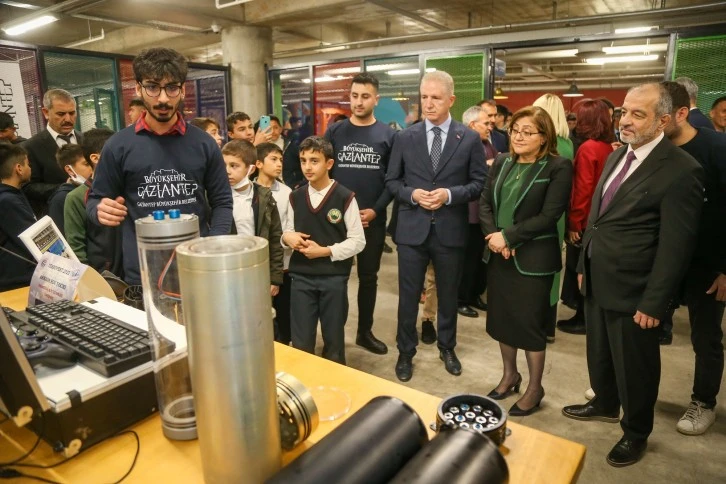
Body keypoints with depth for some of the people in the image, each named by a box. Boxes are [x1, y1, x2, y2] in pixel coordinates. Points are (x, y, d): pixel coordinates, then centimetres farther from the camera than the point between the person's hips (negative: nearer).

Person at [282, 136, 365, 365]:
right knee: (300, 341, 8)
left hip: (334, 277, -3)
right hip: (301, 276, 3)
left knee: (334, 338, 14)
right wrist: (287, 237, -8)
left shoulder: (345, 197, -8)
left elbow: (358, 241, -8)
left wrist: (326, 251, -17)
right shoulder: (295, 197, 5)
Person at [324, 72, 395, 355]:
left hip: (373, 219, 0)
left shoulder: (388, 135, 1)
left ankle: (365, 332, 26)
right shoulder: (334, 132, 2)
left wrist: (375, 209, -11)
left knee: (369, 277, 11)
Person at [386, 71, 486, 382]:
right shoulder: (405, 137, 2)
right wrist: (412, 194, -14)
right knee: (408, 295, 8)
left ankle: (447, 348, 38)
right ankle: (405, 352, 28)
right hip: (412, 228, 0)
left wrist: (450, 194, -16)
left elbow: (479, 183, 0)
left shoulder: (470, 138, 0)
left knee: (448, 295, 16)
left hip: (450, 230, 0)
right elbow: (391, 181, 5)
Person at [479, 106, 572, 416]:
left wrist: (508, 237, -18)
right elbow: (485, 203, 5)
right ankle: (509, 375, 36)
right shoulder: (502, 162, 7)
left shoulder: (559, 167, -10)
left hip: (533, 259, -5)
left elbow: (549, 216, -16)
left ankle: (535, 388, 26)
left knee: (529, 322, 5)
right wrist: (492, 235, -12)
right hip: (498, 255, 6)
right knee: (501, 317, 15)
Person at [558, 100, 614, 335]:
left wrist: (574, 222, -12)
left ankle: (583, 319, 15)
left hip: (585, 221, -8)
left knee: (578, 270, 5)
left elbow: (582, 189, -19)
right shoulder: (609, 147, 5)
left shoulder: (587, 148, -17)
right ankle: (586, 316, 29)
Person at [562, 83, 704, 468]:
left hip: (632, 291, -7)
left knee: (634, 367, 13)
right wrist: (584, 264, 13)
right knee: (599, 353, 24)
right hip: (597, 283, 7)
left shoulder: (681, 170, -18)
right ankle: (605, 404, 49)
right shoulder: (616, 156, 7)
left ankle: (635, 432, 37)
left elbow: (676, 246, -18)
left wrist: (653, 303, -16)